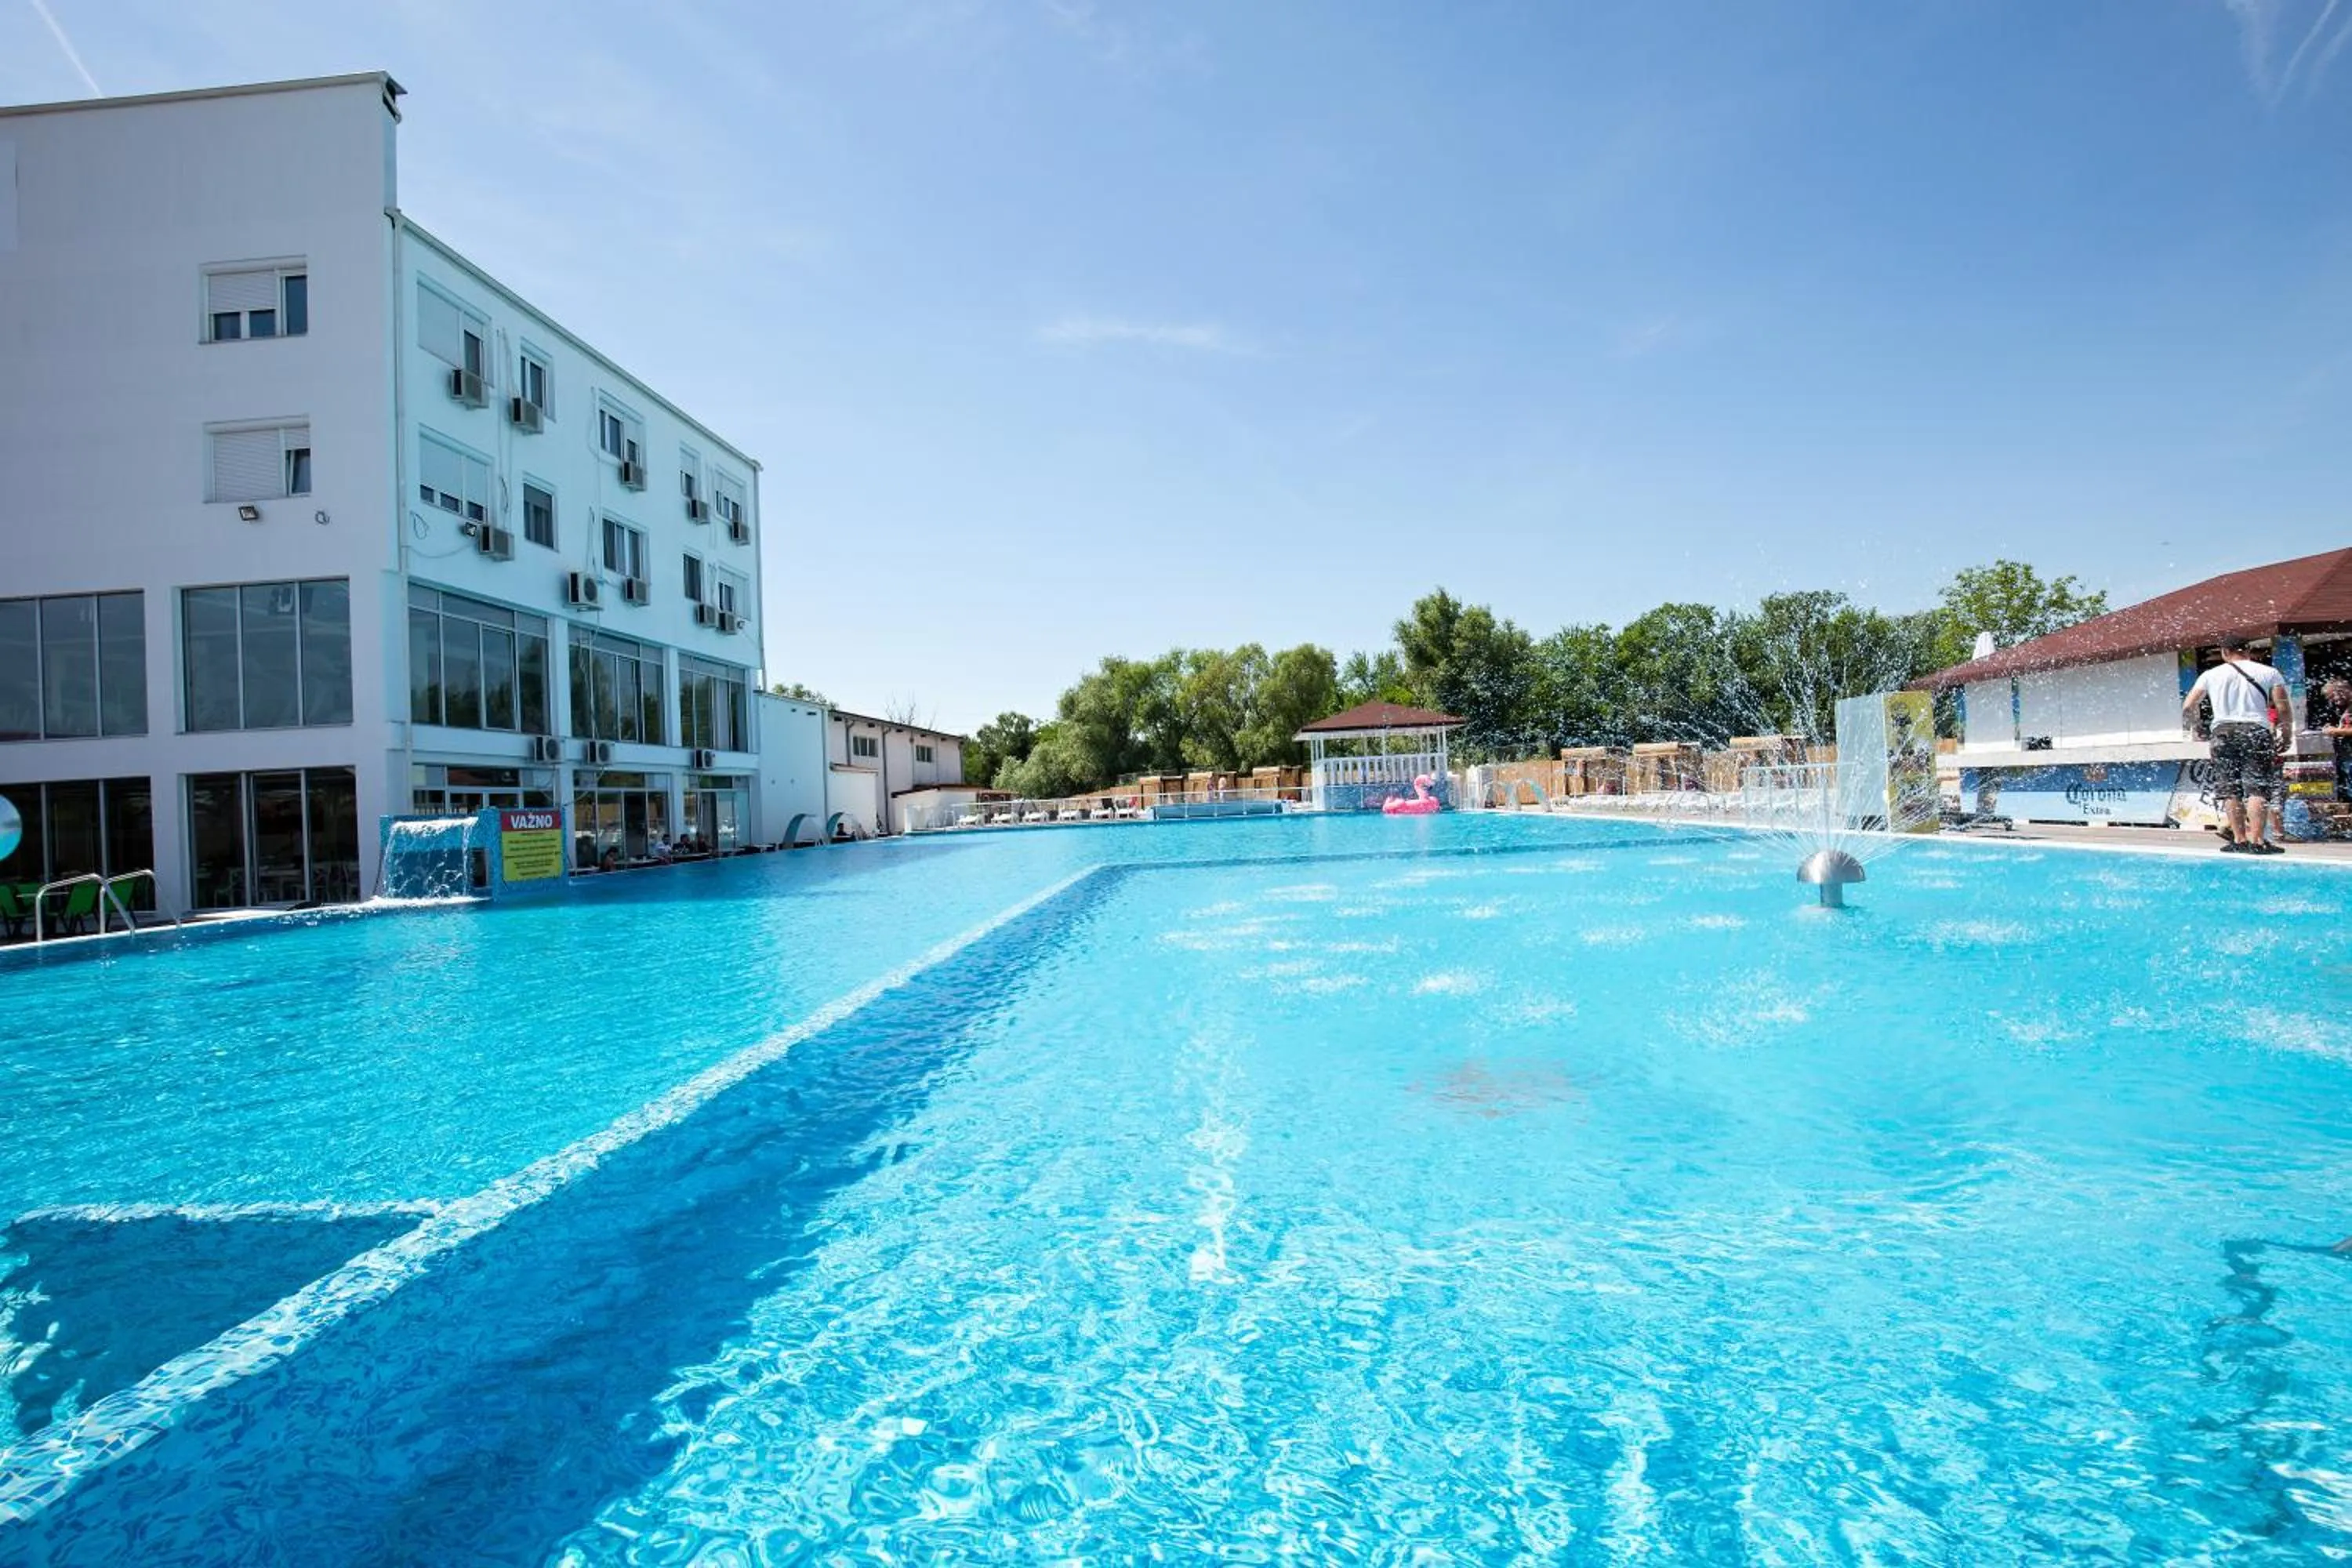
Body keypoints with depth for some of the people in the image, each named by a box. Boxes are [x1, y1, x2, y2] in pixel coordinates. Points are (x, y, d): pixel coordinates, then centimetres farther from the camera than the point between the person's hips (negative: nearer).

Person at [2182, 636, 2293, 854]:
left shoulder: (2211, 675, 8)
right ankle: (2256, 841, -12)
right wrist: (2287, 732, 14)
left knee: (2230, 790, 5)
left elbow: (2187, 707, 6)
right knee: (2257, 788, -4)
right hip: (2256, 730, -1)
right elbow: (2284, 708, -1)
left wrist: (2191, 726, 24)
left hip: (2224, 731, 1)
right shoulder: (2269, 673, 6)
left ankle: (2239, 840, 5)